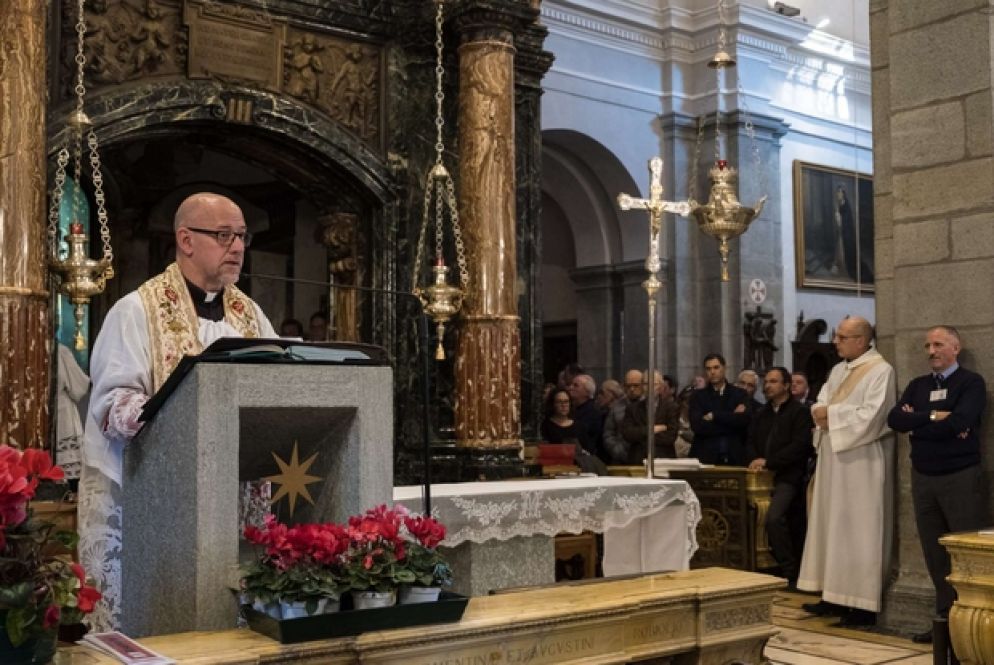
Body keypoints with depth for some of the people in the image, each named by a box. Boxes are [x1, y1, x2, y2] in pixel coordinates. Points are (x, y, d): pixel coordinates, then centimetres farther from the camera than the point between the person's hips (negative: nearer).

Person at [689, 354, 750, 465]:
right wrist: (732, 418, -7)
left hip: (735, 458, 1)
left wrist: (714, 415, -9)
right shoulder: (697, 396, 6)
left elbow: (744, 420, -9)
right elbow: (697, 426, -9)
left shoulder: (740, 394, 8)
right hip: (705, 457, -1)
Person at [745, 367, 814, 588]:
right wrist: (755, 461, -2)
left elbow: (800, 446, -9)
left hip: (787, 477, -6)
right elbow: (750, 443, 21)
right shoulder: (761, 414, 22)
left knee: (774, 517, -27)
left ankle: (791, 573, -14)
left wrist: (768, 461, -13)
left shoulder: (800, 412, 1)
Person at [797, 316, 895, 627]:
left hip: (861, 461, -9)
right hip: (834, 457, 9)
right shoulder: (838, 370, 15)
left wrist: (832, 413, -14)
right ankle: (836, 594, 18)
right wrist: (822, 412, -10)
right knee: (832, 526, 10)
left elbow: (872, 415, -21)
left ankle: (863, 603, 0)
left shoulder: (880, 371, -11)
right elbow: (820, 403, 12)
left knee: (858, 529, -5)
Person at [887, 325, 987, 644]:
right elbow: (895, 420, -1)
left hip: (961, 478, -5)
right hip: (923, 478, 5)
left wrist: (916, 422, -8)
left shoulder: (971, 382, -3)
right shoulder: (918, 385, 13)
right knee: (935, 554, 8)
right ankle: (946, 618, 15)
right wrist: (933, 417, -12)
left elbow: (958, 422, -19)